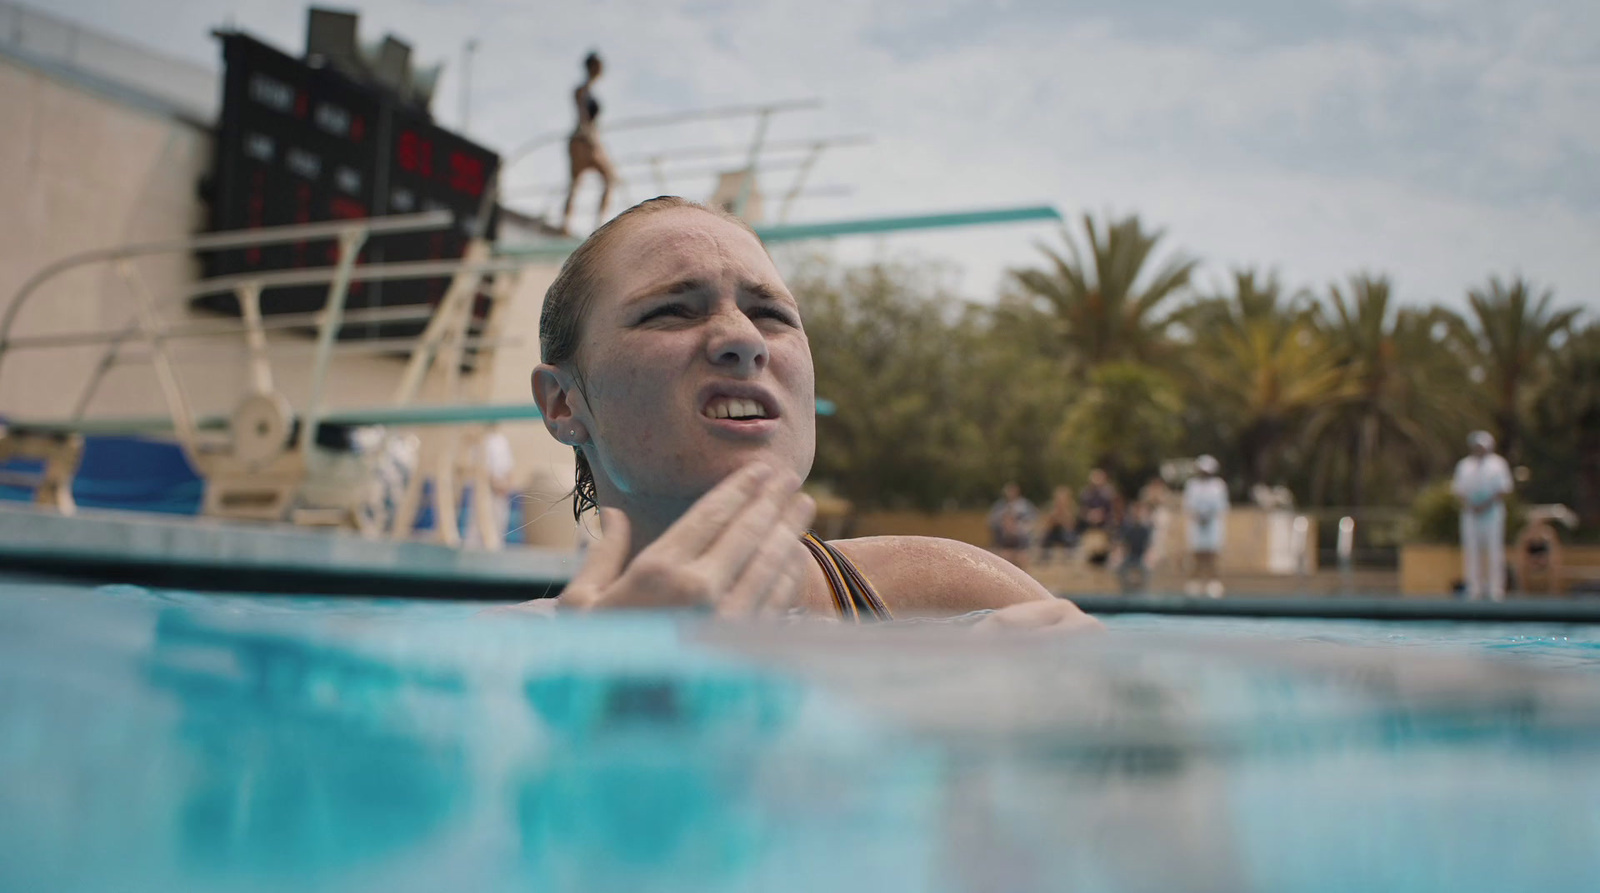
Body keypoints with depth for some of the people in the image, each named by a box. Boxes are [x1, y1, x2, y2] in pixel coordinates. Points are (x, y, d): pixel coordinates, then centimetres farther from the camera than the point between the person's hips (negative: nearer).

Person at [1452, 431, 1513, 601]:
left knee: (1494, 549, -5)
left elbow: (1505, 489, 0)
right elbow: (1458, 488, 12)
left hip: (1492, 511, -3)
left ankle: (1496, 588, -3)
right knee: (1471, 549, 0)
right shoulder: (1464, 465, 13)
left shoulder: (1498, 464, 4)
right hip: (1470, 513, 3)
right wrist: (1467, 504, -7)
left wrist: (1488, 503, -13)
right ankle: (1475, 588, 5)